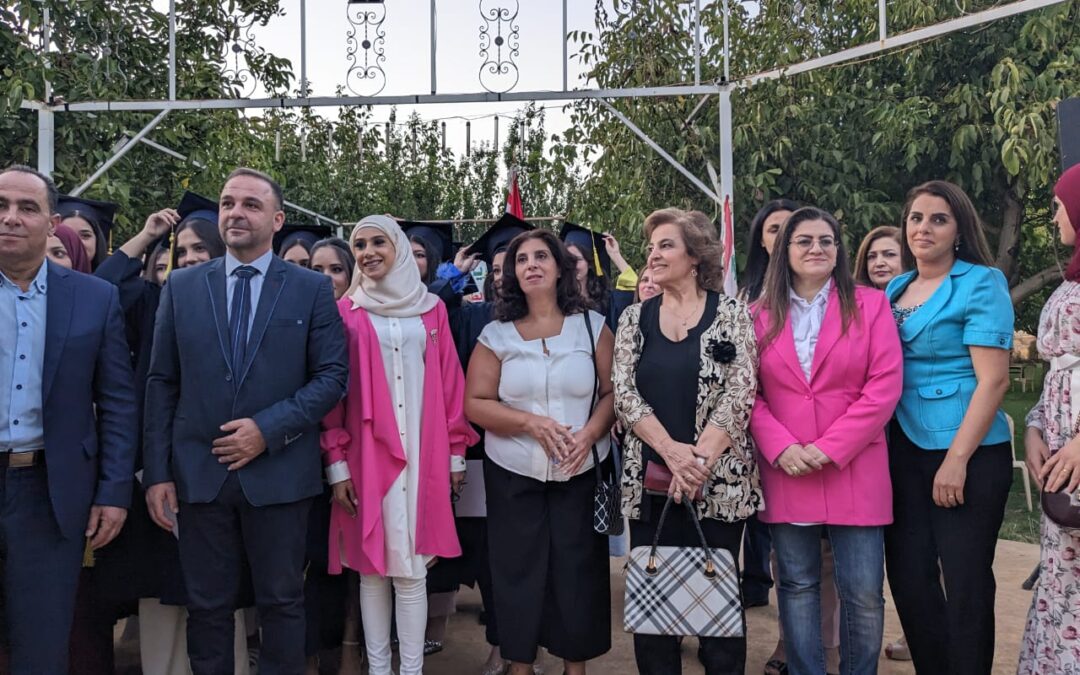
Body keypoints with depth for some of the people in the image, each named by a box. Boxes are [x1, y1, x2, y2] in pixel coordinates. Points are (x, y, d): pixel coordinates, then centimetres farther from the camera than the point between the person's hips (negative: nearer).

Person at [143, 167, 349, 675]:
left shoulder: (313, 288, 0)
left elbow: (333, 376, -4)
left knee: (282, 603, 10)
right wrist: (156, 472, -1)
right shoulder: (181, 286, 6)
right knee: (206, 606, 12)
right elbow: (162, 384, 5)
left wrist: (268, 430, -15)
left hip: (280, 474, -2)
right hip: (198, 474, 2)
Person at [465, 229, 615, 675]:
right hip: (514, 475, 0)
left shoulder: (592, 326, 1)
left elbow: (613, 392, 0)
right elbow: (475, 403, -3)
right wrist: (532, 423, -16)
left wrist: (589, 433, -17)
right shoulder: (496, 334, 0)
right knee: (519, 571, 7)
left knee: (578, 569, 5)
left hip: (582, 471, 0)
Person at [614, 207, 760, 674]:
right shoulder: (634, 318, 8)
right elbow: (624, 394, -1)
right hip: (651, 481, 3)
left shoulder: (732, 313, 0)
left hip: (719, 482, -2)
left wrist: (700, 458, -18)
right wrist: (672, 452, -15)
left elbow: (740, 392, -8)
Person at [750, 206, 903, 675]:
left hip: (853, 469, -1)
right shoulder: (762, 315, 6)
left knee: (863, 593, 1)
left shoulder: (871, 304, 2)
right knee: (797, 586, 10)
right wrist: (781, 447, -11)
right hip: (784, 471, 1)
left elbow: (885, 387, -5)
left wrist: (830, 448, -12)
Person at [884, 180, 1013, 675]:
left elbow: (993, 379, -14)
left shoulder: (980, 283, -7)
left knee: (965, 581, 3)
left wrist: (956, 459, -18)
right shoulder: (894, 289, 10)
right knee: (907, 575, 10)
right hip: (904, 451, 6)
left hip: (968, 453, -6)